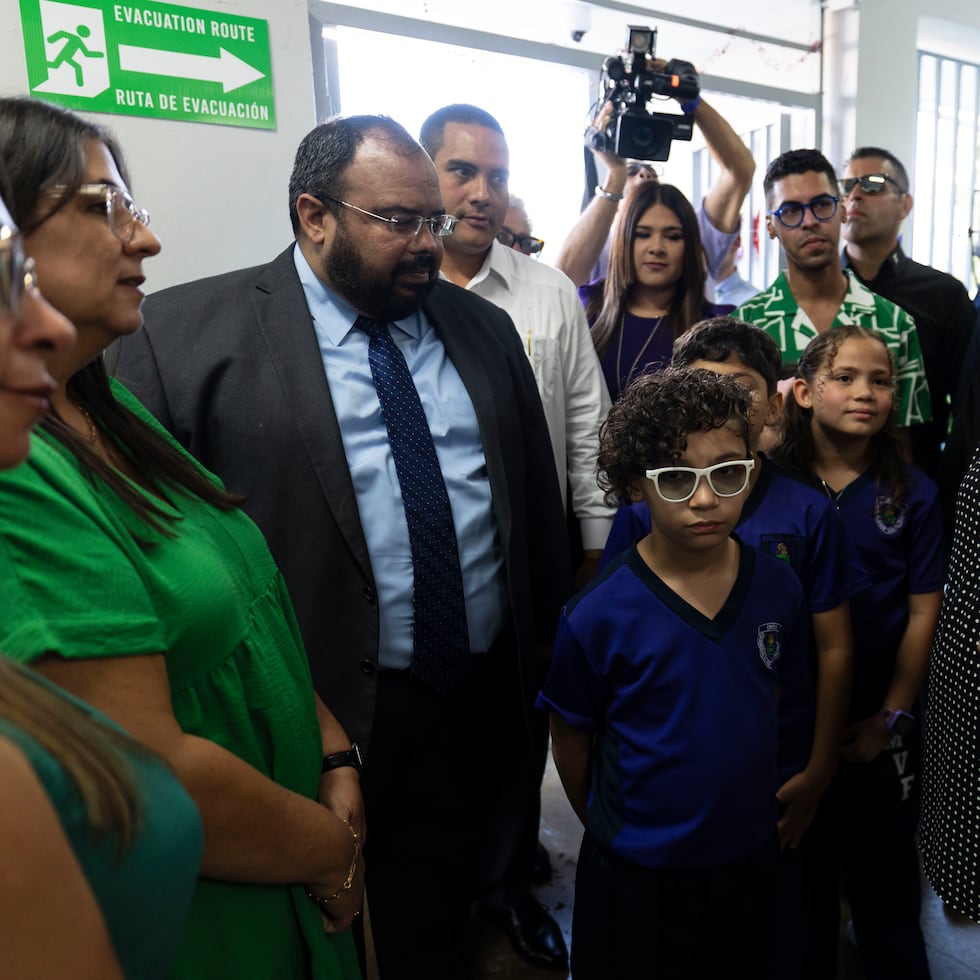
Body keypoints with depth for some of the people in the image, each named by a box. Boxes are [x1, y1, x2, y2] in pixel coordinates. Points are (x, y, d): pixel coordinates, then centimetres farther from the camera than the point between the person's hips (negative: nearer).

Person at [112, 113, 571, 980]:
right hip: (326, 724, -4)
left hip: (482, 704, 5)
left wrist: (553, 644, 13)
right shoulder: (185, 335, -9)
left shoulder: (483, 329, 8)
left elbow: (538, 499, 12)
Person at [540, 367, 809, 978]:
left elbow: (784, 698, 5)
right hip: (635, 870, -3)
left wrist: (768, 802, 8)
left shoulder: (778, 589, -11)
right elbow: (571, 738, -9)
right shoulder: (599, 617, -22)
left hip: (751, 856, 4)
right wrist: (610, 830, 3)